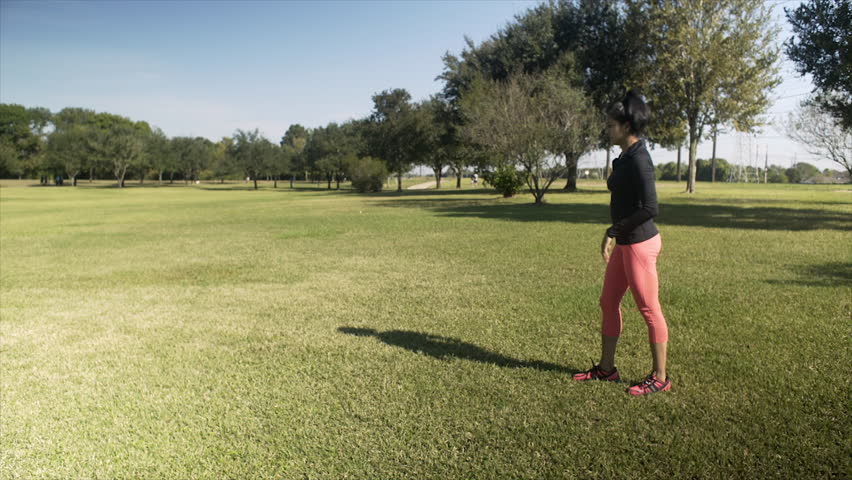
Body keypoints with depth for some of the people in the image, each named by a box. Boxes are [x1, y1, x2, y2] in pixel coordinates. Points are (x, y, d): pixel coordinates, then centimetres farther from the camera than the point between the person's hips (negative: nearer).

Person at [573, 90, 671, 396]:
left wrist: (615, 229, -14)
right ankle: (606, 368, 27)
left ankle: (660, 377, 15)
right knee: (609, 302, 15)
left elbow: (650, 209, -23)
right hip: (625, 243, 10)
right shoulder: (625, 158, 11)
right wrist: (611, 235, 18)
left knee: (649, 309, 1)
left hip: (639, 243, -10)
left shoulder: (639, 159, -17)